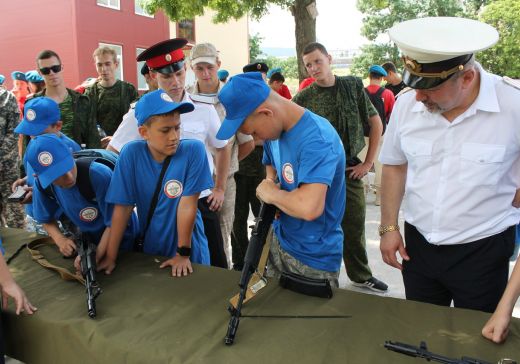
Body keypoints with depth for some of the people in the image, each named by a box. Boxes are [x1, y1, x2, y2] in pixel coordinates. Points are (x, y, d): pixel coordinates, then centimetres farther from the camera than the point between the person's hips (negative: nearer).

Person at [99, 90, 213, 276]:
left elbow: (187, 205, -18)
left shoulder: (193, 150, -20)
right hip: (150, 248, 2)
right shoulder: (131, 153, -14)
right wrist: (111, 256, -8)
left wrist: (183, 253, -14)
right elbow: (122, 207, -11)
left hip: (189, 249, -2)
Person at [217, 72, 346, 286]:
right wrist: (269, 185, -4)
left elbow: (309, 207, -42)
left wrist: (272, 194, -21)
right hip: (279, 242, 8)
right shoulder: (275, 130, -1)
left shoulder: (316, 140, -29)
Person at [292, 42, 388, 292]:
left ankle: (361, 275, 34)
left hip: (350, 169, 2)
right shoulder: (302, 99, -4)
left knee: (355, 225, 13)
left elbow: (376, 124, 6)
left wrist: (368, 163, 1)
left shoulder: (353, 86, 1)